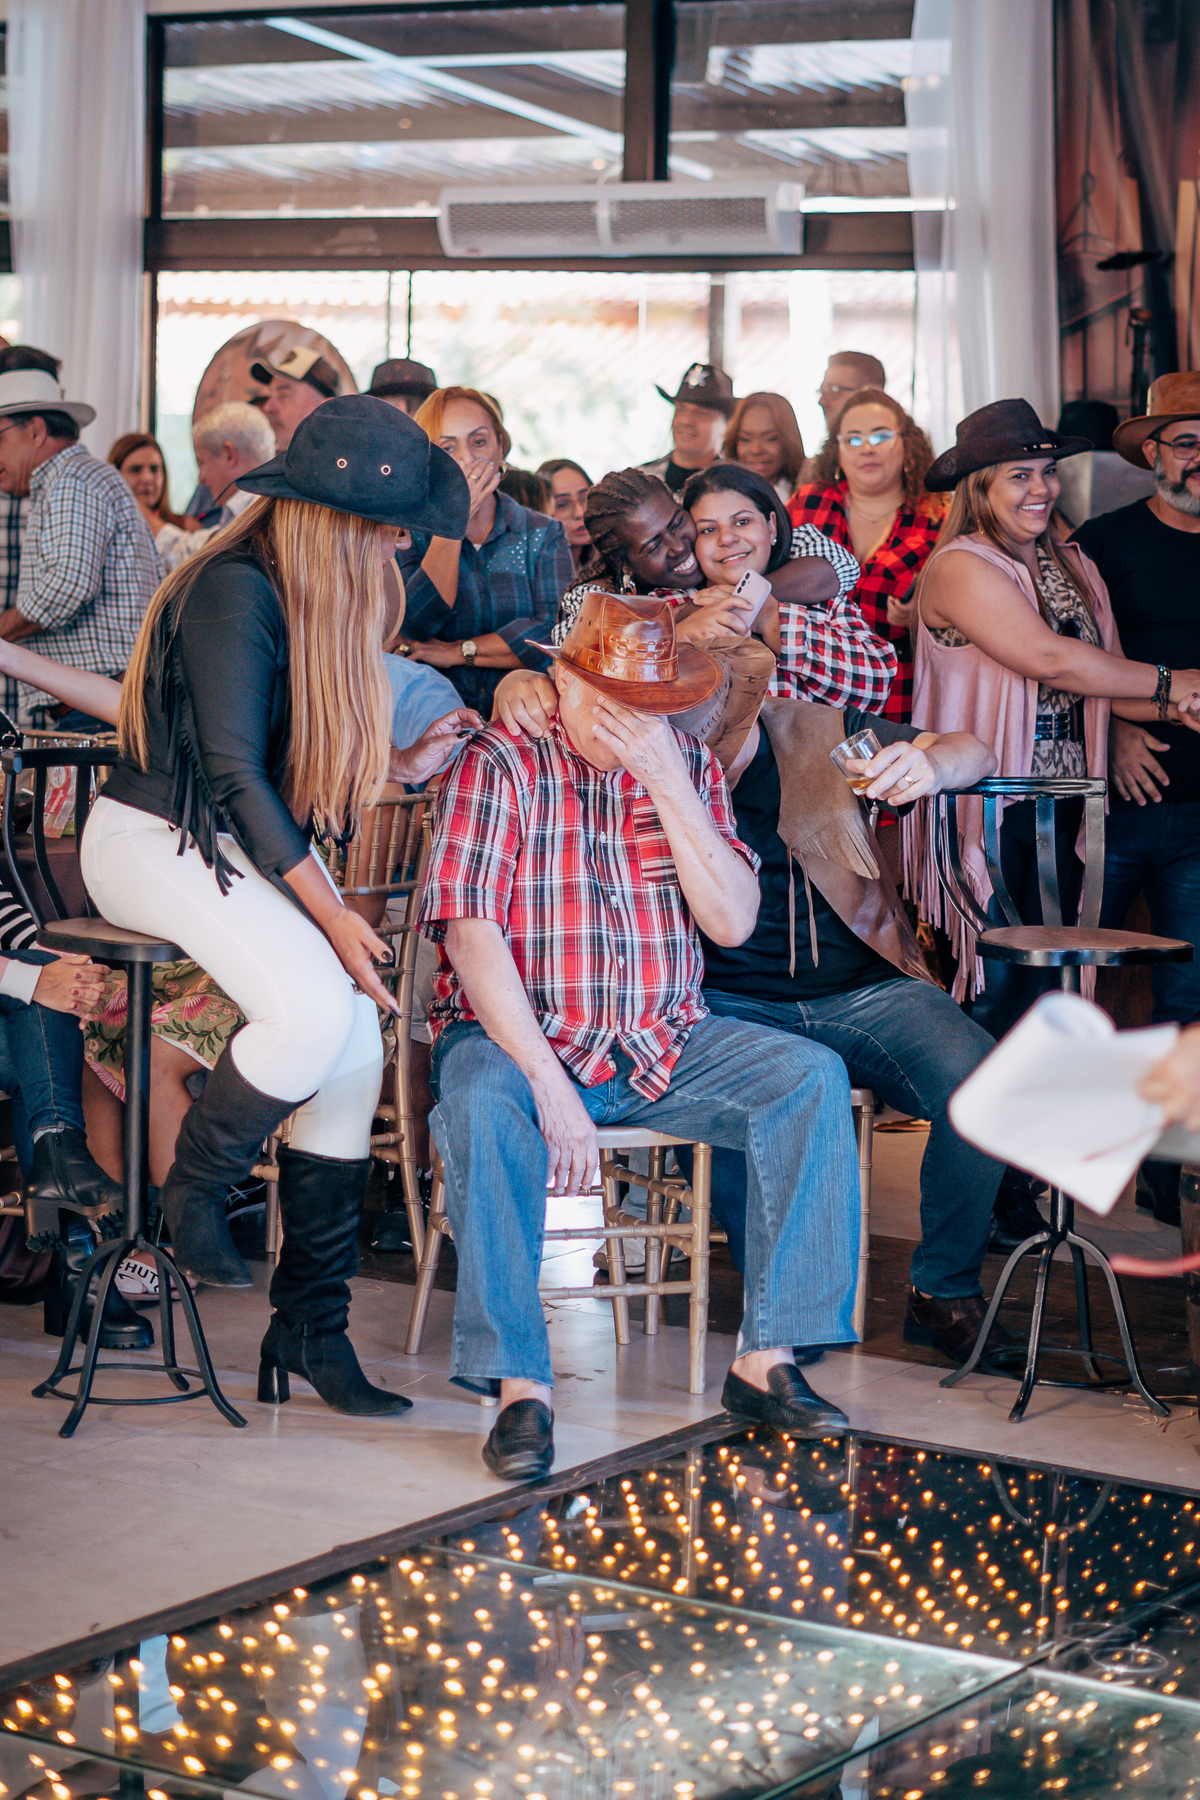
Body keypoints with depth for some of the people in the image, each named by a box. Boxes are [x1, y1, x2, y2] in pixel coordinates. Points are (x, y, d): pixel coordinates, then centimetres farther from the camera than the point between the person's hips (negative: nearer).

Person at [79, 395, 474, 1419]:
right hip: (157, 838, -8)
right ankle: (193, 1194, -4)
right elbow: (233, 774, -20)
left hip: (256, 845, 8)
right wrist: (330, 914, -21)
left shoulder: (324, 595, 10)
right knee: (316, 1011, -30)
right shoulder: (237, 591, -18)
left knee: (358, 1049, -10)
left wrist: (401, 769, 1)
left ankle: (311, 1325, -2)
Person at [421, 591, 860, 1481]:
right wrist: (549, 1082, -25)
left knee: (812, 1077, -18)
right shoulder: (501, 764, -7)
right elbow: (471, 935, -16)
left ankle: (767, 1359, -17)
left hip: (664, 1044, 4)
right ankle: (521, 1383, -31)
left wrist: (666, 782, -13)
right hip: (517, 1035, -4)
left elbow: (732, 922, -4)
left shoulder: (691, 765, 7)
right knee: (479, 1099, -36)